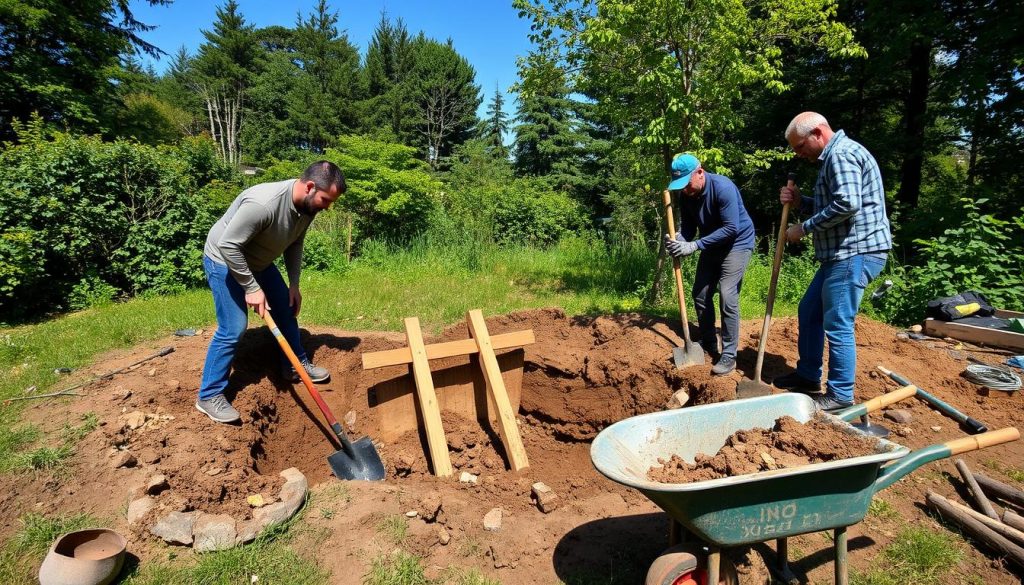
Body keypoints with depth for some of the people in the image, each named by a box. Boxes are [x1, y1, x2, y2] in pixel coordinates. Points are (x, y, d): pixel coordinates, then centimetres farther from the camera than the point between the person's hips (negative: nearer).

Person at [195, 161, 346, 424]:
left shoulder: (308, 204, -12)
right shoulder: (263, 203, -39)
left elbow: (294, 244, 2)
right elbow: (227, 246, -33)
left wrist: (294, 284, -3)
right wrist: (251, 288, -27)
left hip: (258, 261, 8)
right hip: (224, 260, -8)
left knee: (288, 309, 12)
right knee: (233, 328, -10)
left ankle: (296, 366, 30)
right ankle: (209, 396, 4)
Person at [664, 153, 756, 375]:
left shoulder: (722, 187, -27)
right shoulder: (686, 195, -7)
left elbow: (731, 228, -29)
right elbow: (687, 226, -4)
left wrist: (694, 245, -33)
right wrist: (678, 240, -29)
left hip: (736, 244, -7)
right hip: (712, 246, 7)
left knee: (727, 297, -15)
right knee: (700, 294, 7)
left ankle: (729, 356, -7)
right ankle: (708, 346, 23)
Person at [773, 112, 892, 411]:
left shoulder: (841, 154, -13)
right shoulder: (834, 156, 21)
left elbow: (846, 204, -26)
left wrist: (804, 228, -15)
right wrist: (800, 202, 9)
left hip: (855, 252, -11)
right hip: (842, 252, 11)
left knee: (837, 325, -6)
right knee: (809, 311, 17)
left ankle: (840, 395, 6)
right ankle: (808, 376, 29)